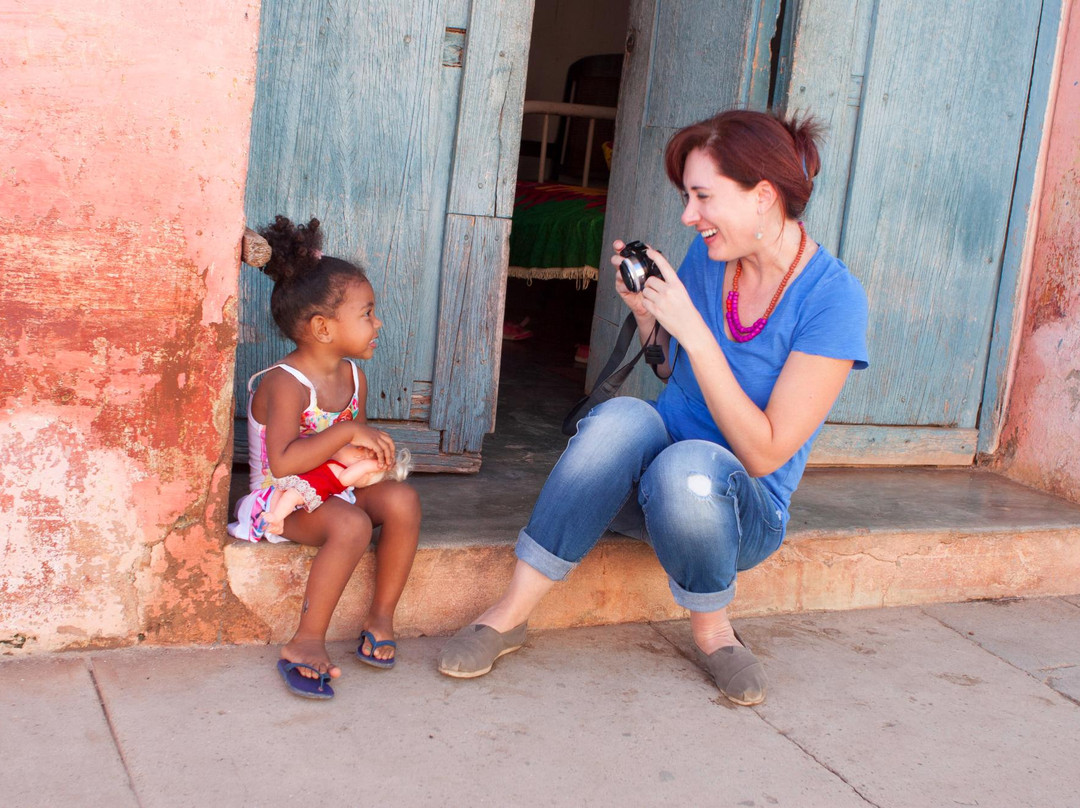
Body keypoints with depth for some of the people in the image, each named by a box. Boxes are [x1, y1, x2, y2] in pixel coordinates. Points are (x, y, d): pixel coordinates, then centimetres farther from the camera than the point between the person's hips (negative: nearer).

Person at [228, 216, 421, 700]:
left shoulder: (353, 377, 6)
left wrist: (371, 451, -6)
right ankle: (307, 642, -26)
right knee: (351, 525, -34)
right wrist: (348, 433, -32)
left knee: (402, 500, -19)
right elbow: (283, 462, -33)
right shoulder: (285, 384, -20)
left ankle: (382, 614, -7)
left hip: (336, 487, 7)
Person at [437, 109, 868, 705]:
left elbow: (764, 454, -20)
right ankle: (511, 613, -22)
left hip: (744, 508, -4)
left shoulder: (830, 297, -17)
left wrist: (693, 330, -23)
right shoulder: (709, 255, 0)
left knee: (688, 463, -38)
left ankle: (712, 630, -9)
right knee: (623, 417, -30)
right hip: (650, 491, 4)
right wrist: (646, 313, -4)